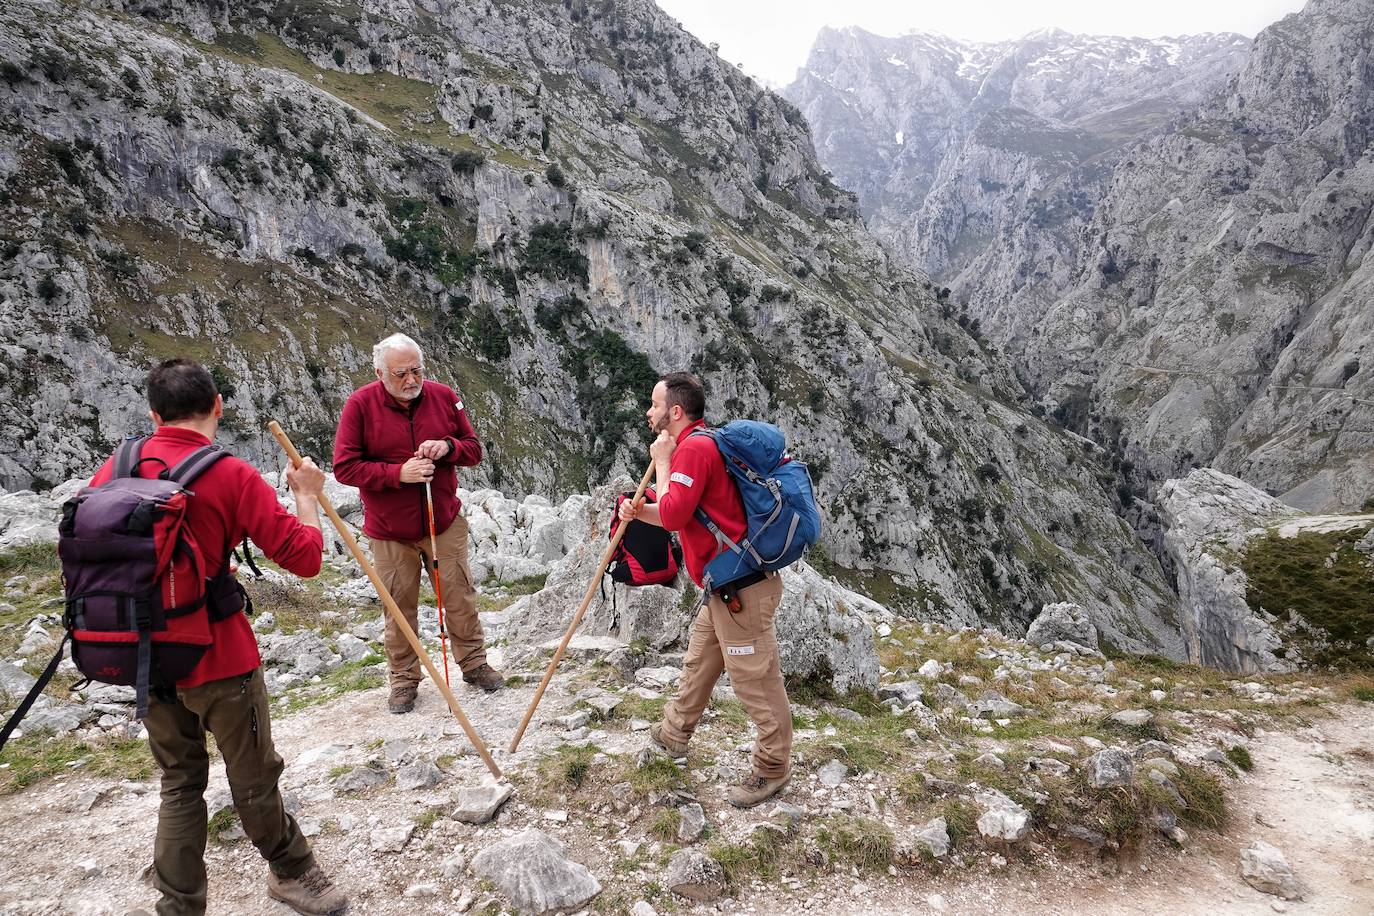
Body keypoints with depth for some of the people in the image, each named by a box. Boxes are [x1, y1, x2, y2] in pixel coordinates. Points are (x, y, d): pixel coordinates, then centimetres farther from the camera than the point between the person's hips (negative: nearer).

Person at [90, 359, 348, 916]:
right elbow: (305, 557, -16)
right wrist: (306, 493, -1)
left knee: (179, 782, 20)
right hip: (218, 660, -5)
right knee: (254, 780, 14)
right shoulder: (231, 476, -17)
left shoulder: (113, 470, -1)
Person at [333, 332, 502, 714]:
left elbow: (474, 449, 5)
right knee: (399, 608, 8)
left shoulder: (443, 396, -3)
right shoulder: (360, 404, -11)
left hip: (445, 522, 2)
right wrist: (398, 473, -22)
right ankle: (404, 680, 25)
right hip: (390, 530, -2)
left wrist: (448, 447, -17)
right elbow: (344, 467, -12)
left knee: (461, 597, 10)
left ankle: (474, 663, 29)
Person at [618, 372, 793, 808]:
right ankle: (675, 732, 42)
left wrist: (661, 461, -10)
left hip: (741, 587, -11)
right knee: (698, 662, 24)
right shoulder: (699, 444, 16)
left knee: (754, 679, 2)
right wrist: (639, 511, 4)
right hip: (725, 585, 11)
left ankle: (772, 767, 16)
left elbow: (673, 516, -20)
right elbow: (679, 516, 21)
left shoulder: (694, 448, -17)